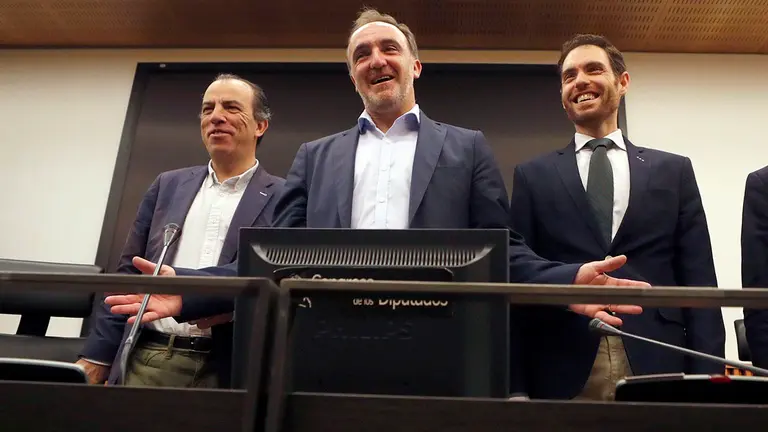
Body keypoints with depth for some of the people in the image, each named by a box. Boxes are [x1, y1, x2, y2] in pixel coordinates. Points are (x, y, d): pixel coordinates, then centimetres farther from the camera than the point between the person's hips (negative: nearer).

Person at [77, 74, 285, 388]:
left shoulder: (283, 198, 0)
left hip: (225, 370, -3)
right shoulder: (168, 185, 13)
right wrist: (96, 359, 8)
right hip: (148, 360, 3)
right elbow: (129, 274, 12)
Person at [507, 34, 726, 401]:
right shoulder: (533, 176, 8)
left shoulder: (673, 171, 11)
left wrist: (706, 380, -2)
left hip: (657, 369, 1)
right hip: (563, 375, -1)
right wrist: (517, 386, -4)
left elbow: (699, 284, 7)